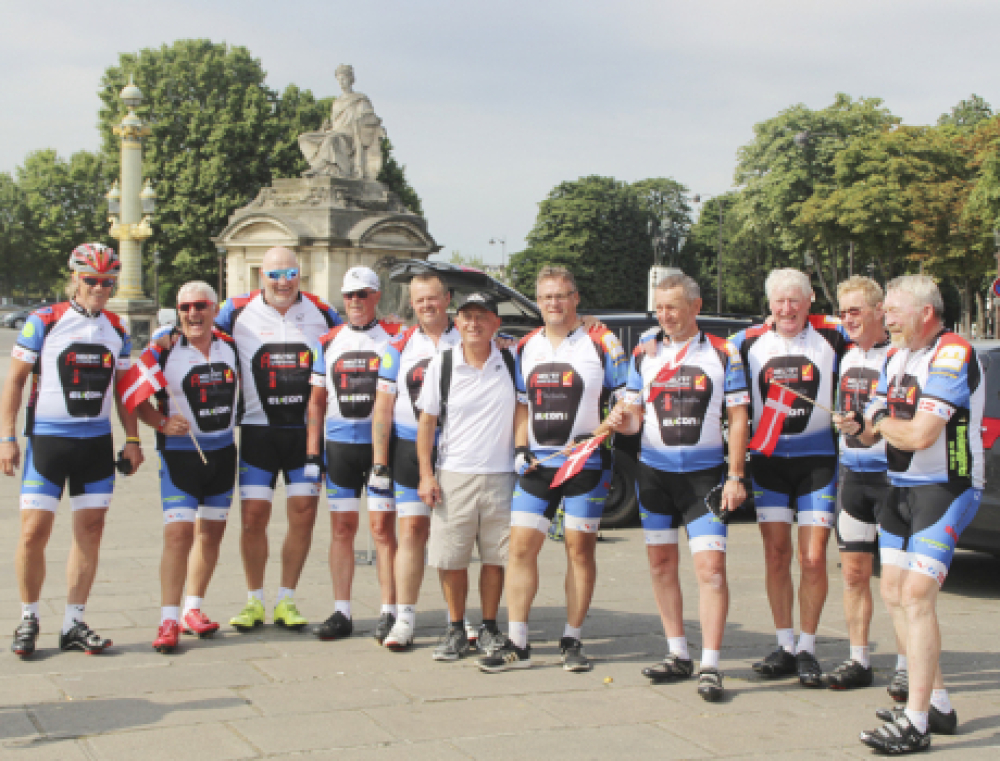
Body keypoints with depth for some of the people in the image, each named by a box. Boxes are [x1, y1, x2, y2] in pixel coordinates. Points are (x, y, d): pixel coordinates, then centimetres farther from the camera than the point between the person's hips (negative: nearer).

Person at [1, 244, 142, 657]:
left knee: (90, 530, 4)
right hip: (47, 439, -4)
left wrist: (132, 440, 10)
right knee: (34, 531, -6)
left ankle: (73, 624, 13)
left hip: (97, 442, 4)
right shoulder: (43, 321, -2)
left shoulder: (117, 329, 10)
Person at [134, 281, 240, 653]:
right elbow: (136, 397, -5)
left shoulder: (231, 347, 5)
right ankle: (169, 619, -7)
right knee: (179, 533, -12)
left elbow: (242, 389, 22)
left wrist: (238, 423, 13)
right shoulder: (162, 350, -8)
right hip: (180, 452, -5)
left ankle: (193, 608, 22)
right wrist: (163, 423, -19)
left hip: (223, 451, 5)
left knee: (212, 532, 10)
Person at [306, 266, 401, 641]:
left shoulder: (394, 338, 2)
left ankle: (389, 613, 2)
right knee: (341, 529, 5)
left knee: (382, 528, -4)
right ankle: (342, 613, 11)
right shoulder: (328, 342, 12)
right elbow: (317, 400, 14)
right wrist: (312, 451, 6)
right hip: (339, 445, 3)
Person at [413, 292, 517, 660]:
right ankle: (456, 630, 15)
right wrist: (426, 474, -1)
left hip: (500, 475, 0)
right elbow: (427, 422, 4)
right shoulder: (442, 364, 1)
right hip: (453, 474, 0)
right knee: (451, 558, 2)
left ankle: (490, 627, 18)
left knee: (495, 557, 4)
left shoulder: (511, 362, 3)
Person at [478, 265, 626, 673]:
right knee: (521, 545, -3)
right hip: (537, 463, 4)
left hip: (586, 464, -3)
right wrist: (520, 449, 5)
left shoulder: (601, 344, -1)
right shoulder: (526, 347, 12)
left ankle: (572, 640, 14)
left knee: (580, 548, 3)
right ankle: (516, 644, 2)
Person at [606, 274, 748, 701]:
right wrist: (623, 420, -15)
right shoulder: (643, 355, 8)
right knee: (661, 563, 7)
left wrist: (735, 477, -7)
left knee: (710, 566, -10)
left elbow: (738, 418, 0)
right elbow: (635, 414, 10)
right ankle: (678, 655, 18)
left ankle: (710, 666, -6)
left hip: (705, 473, -3)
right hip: (654, 470, 4)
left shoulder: (723, 354, 0)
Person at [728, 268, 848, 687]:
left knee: (813, 560, -4)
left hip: (817, 459, -2)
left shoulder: (833, 337, -2)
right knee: (776, 557, 4)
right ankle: (784, 646, 15)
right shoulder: (748, 342, 3)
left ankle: (807, 648, 10)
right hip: (768, 459, 2)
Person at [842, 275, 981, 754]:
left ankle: (915, 723, -13)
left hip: (945, 489, -9)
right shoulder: (897, 357, 12)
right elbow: (876, 426, 14)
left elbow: (920, 435, -26)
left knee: (916, 596, -16)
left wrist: (884, 422, -6)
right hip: (901, 489, 10)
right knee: (894, 593, 10)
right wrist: (859, 427, -9)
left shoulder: (952, 355, -18)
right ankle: (937, 704, 21)